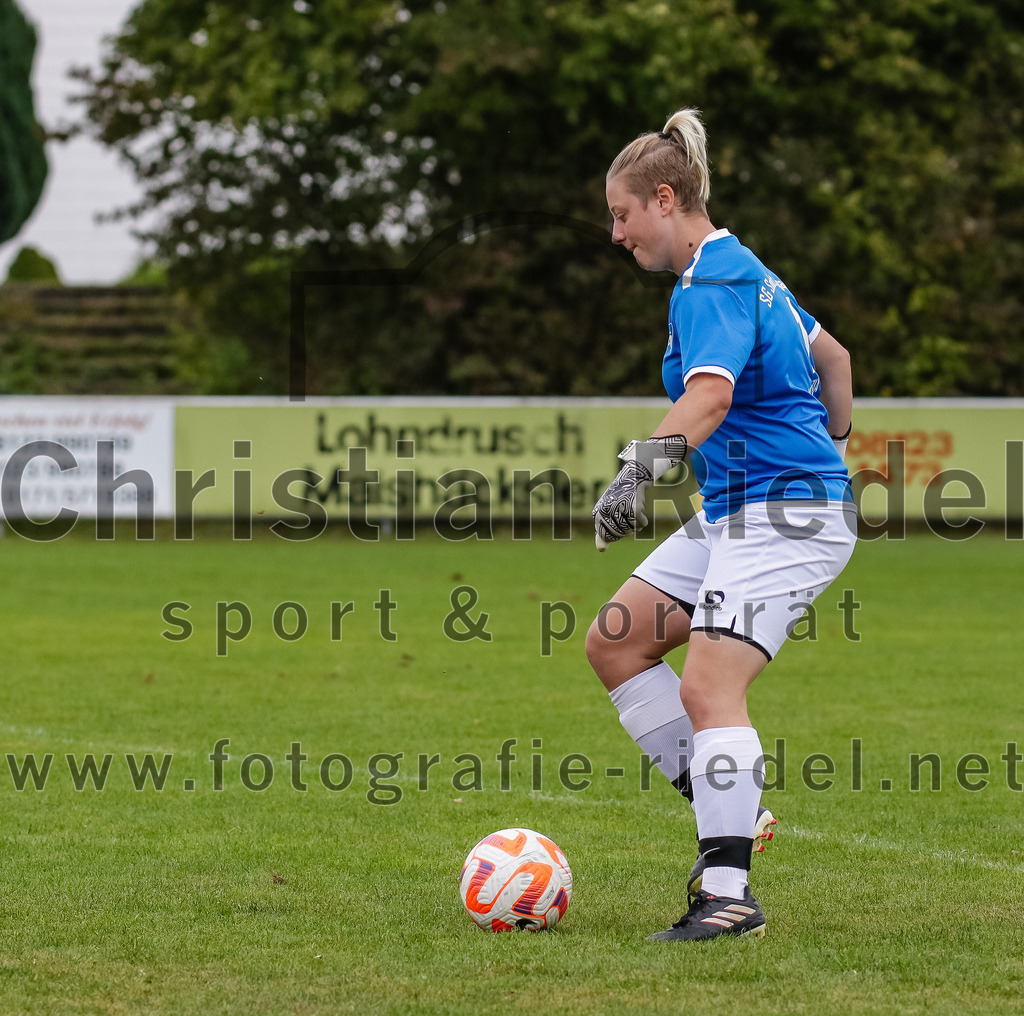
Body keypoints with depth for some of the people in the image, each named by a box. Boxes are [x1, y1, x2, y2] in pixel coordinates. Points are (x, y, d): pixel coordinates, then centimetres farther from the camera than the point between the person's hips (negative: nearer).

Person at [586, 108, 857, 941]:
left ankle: (730, 893, -20)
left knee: (708, 686, -19)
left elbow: (709, 395, -34)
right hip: (734, 511, 11)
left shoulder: (712, 284, -16)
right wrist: (833, 447, 35)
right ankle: (731, 813, 9)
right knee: (615, 643, 7)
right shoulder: (742, 270, 15)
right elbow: (832, 356, 28)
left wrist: (640, 470, -46)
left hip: (786, 514, -11)